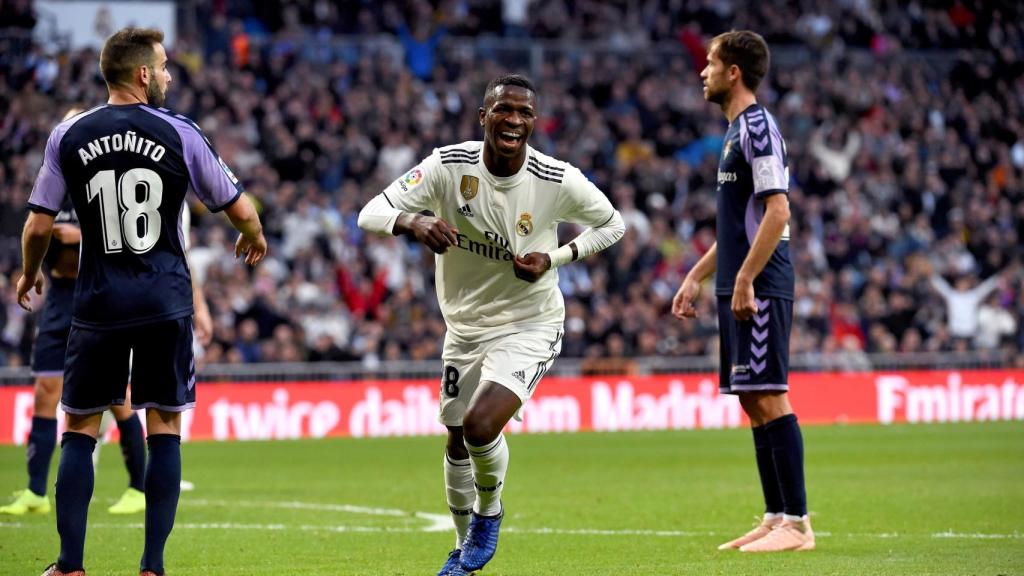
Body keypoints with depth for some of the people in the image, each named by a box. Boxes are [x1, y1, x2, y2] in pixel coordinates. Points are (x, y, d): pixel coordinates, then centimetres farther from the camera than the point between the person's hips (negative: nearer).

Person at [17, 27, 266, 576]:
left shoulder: (68, 136, -1)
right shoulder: (179, 133, -3)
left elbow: (38, 226, 2)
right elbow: (240, 210, 4)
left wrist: (28, 275, 23)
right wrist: (255, 239, 27)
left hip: (98, 304, 1)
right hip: (165, 301, -1)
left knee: (79, 428, 8)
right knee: (165, 427, 7)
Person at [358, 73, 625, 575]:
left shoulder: (558, 181, -17)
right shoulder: (450, 166, -16)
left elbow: (611, 224, 0)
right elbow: (371, 213, -20)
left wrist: (554, 258, -16)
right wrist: (414, 222, -43)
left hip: (529, 326, -3)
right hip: (465, 325, 4)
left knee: (480, 425, -23)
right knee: (457, 442, 15)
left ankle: (489, 513, 8)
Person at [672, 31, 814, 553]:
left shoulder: (758, 128, -11)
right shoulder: (737, 131, 19)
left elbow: (776, 211, -19)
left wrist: (745, 280, -22)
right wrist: (695, 278, 25)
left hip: (759, 289, -10)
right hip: (738, 289, 10)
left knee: (768, 398, -10)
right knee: (752, 401, 10)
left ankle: (797, 523, -10)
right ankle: (776, 518, 13)